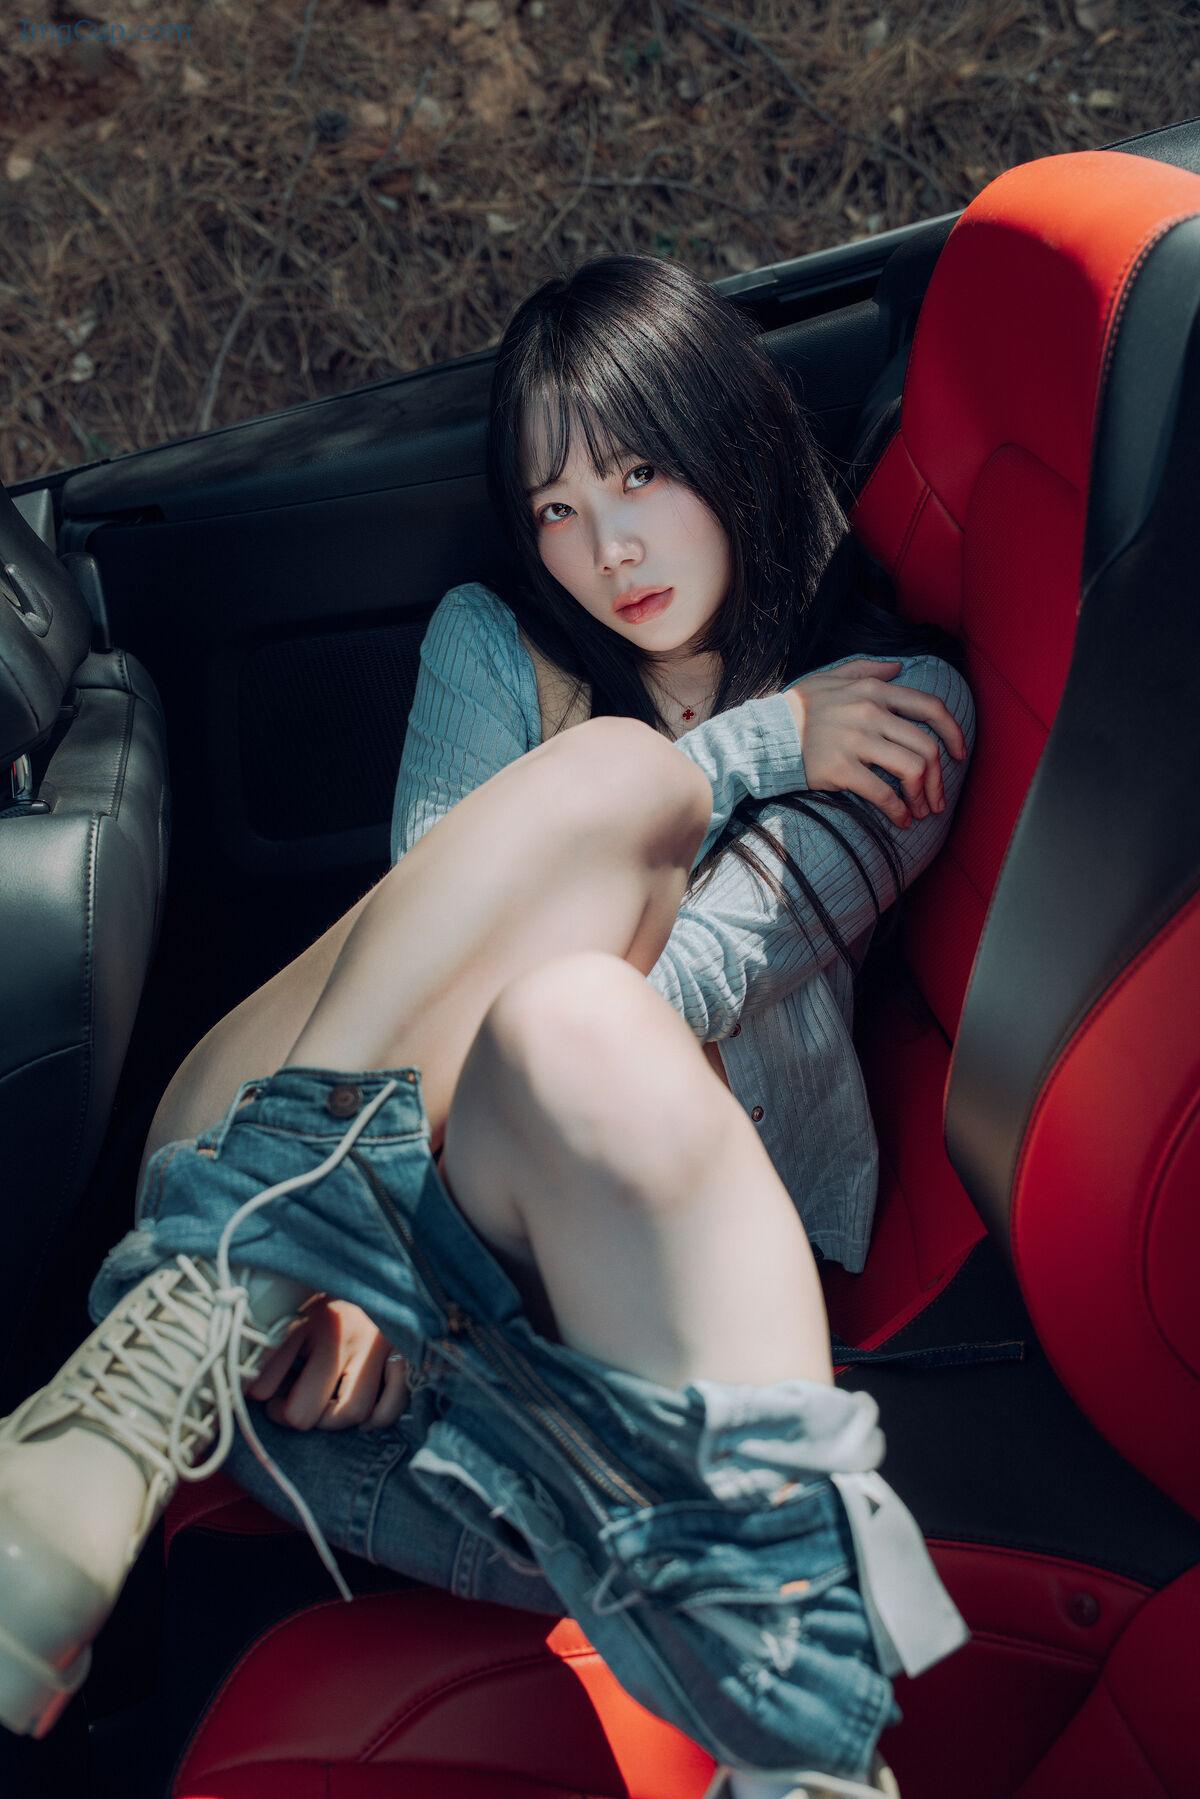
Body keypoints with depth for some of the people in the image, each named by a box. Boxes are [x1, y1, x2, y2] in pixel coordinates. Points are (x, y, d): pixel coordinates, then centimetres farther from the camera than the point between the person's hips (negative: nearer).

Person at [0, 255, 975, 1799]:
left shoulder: (898, 709, 13)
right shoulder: (490, 644, 23)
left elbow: (708, 968, -5)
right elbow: (439, 914, 4)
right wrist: (749, 749, -1)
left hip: (692, 1218, -1)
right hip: (408, 1182, 2)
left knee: (573, 1026, -36)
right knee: (611, 773, -27)